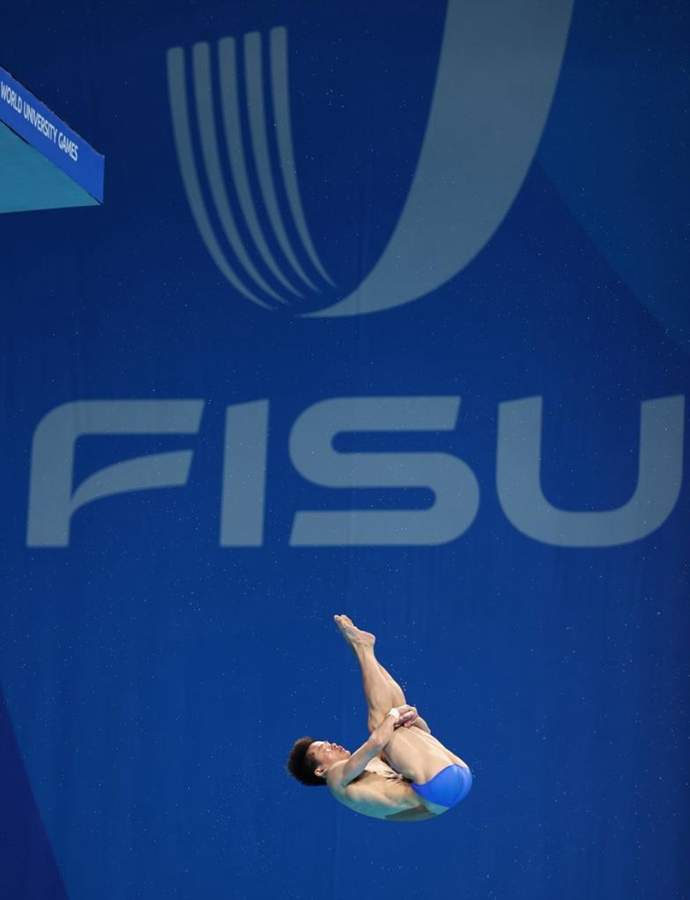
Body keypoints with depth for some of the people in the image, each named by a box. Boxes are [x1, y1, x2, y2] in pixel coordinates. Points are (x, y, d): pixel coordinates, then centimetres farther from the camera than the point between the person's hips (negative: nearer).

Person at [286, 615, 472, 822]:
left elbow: (422, 731, 31)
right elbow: (376, 742, -15)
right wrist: (395, 714, 2)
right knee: (379, 722, -3)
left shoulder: (375, 762, 31)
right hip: (438, 785, -8)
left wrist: (411, 716, 9)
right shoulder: (338, 776, 4)